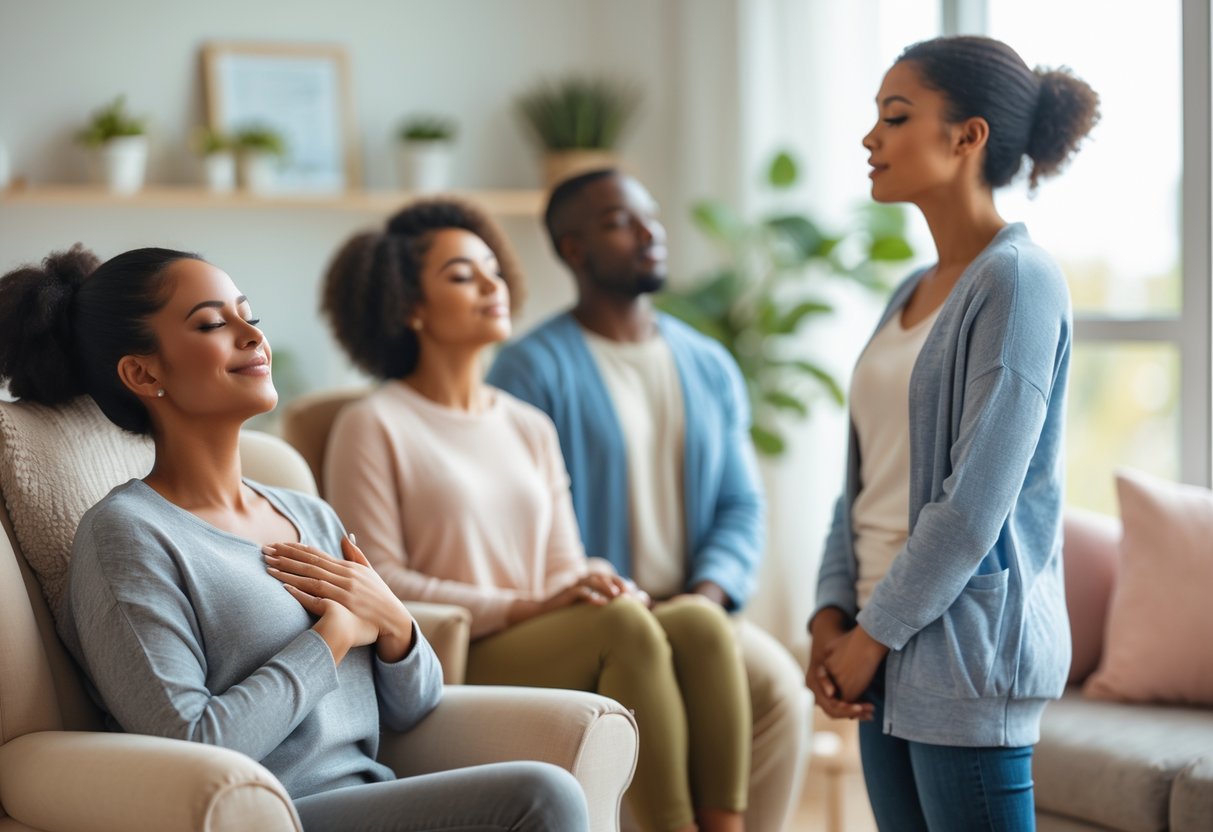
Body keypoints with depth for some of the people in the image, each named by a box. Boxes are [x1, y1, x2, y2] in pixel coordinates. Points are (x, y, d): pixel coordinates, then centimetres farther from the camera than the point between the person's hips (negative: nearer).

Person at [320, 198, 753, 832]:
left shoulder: (529, 429, 22)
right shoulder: (373, 427, 2)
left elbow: (565, 566, 17)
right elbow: (378, 581, -7)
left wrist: (601, 586, -8)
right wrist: (522, 609, -15)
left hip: (559, 649, 6)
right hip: (449, 668, -6)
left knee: (699, 621, -24)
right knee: (621, 624, -32)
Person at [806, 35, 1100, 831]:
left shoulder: (1018, 281, -12)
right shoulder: (914, 293, 13)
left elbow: (975, 504, -17)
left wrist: (876, 633, -12)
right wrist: (833, 615, 1)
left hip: (966, 642, -8)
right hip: (889, 646, 8)